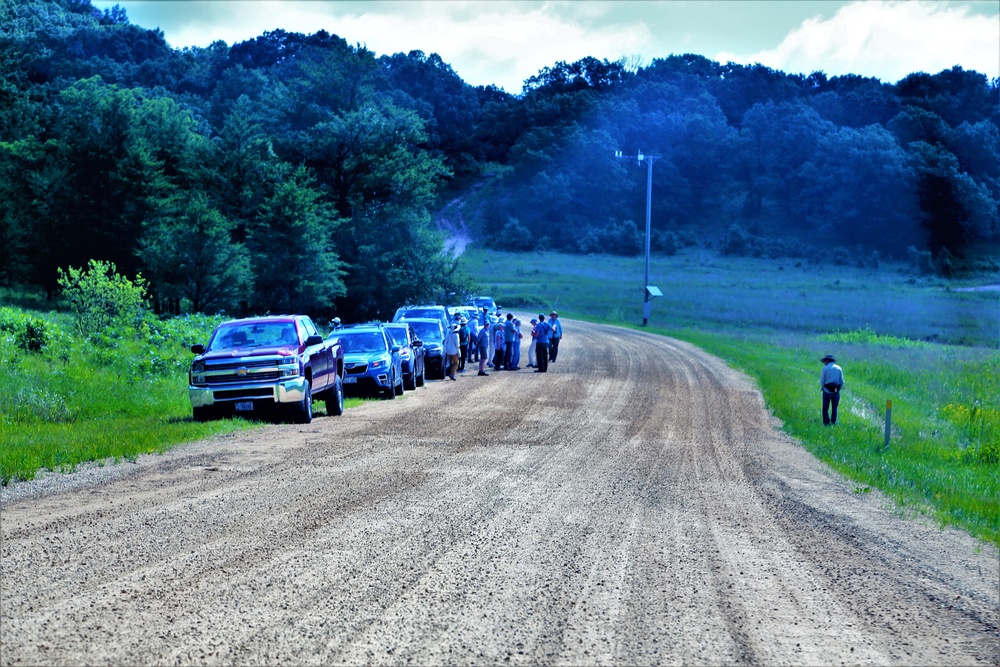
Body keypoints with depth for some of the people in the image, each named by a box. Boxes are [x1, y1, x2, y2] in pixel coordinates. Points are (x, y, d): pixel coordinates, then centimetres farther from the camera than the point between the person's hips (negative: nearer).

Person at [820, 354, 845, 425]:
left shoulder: (825, 368, -7)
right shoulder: (839, 368, 3)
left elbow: (822, 381, -6)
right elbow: (842, 381, 4)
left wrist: (822, 388, 10)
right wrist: (839, 389, 15)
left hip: (827, 391, -3)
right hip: (836, 391, 3)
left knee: (825, 408, 8)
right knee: (834, 407, 14)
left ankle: (826, 422, 7)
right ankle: (834, 421, 16)